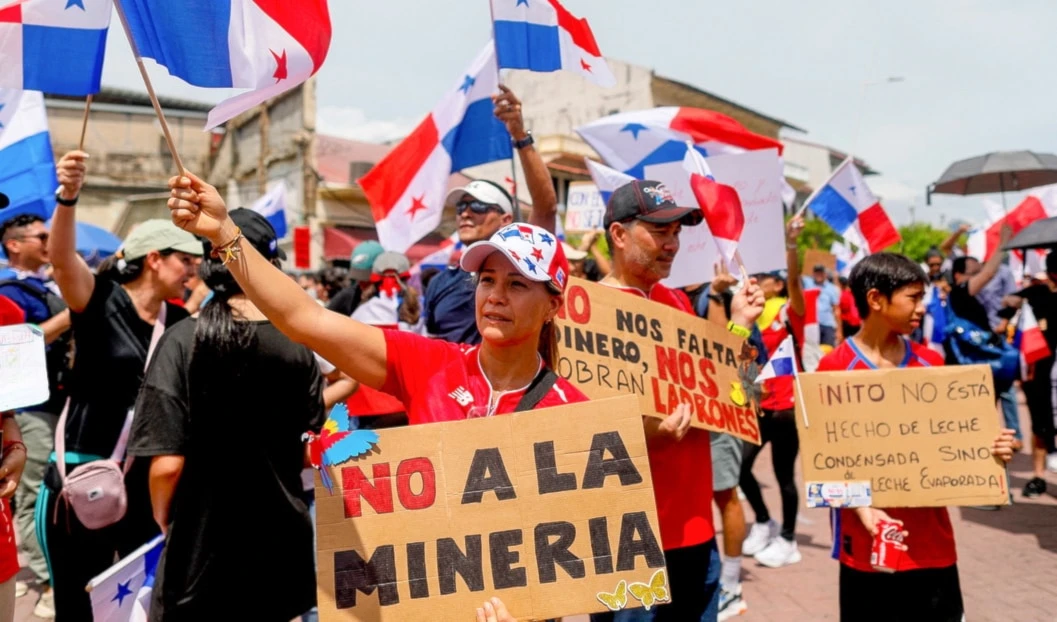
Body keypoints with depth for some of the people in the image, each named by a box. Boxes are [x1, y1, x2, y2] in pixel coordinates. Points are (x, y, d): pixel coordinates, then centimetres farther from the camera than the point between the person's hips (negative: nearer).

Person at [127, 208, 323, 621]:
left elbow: (167, 463, -17)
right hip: (281, 541, 3)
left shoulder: (183, 341, -14)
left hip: (202, 545, -3)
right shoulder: (298, 348, -6)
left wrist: (164, 520, 3)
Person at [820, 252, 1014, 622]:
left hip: (933, 541, 4)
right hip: (869, 544, -4)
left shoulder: (932, 364, 5)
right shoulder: (834, 369, -9)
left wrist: (990, 450, -9)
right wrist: (861, 508, -21)